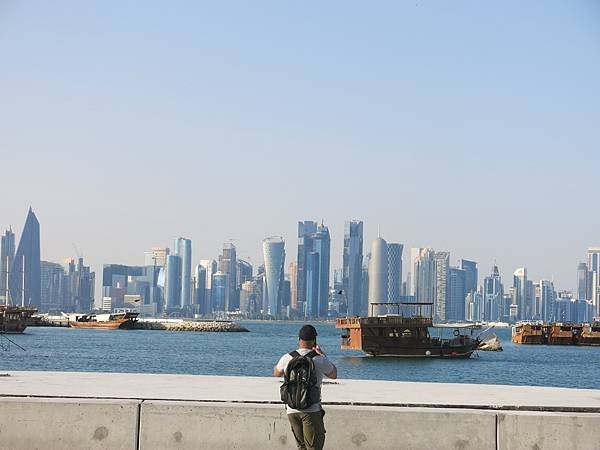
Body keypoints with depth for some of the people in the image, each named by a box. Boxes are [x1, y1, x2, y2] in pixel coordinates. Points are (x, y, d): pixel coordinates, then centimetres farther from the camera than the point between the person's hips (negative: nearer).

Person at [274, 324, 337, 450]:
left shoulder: (287, 358, 0)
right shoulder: (320, 360, -8)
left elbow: (276, 373, 23)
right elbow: (334, 375, 13)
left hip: (291, 410, 4)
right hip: (312, 410, -4)